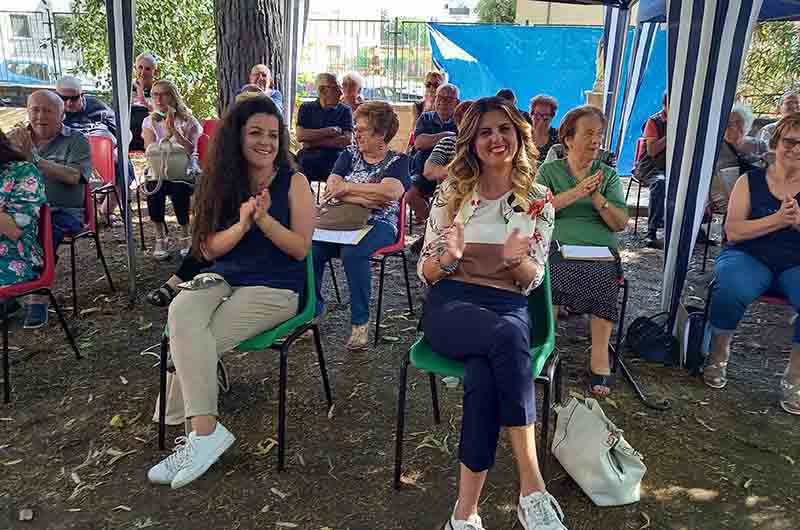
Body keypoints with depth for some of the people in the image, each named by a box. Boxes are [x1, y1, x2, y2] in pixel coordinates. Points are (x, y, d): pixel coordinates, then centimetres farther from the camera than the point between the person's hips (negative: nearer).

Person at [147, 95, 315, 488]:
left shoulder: (293, 183, 0)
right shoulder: (222, 183, 9)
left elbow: (300, 249, -6)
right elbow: (210, 250, 4)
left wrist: (264, 218, -20)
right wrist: (242, 224, -14)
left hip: (275, 288, -4)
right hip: (222, 279, 4)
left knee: (187, 342, -23)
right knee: (182, 311, -30)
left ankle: (199, 431, -7)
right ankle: (205, 430, -23)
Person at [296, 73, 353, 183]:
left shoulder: (345, 110, 12)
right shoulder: (306, 108, 14)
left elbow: (347, 140, -2)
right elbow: (300, 136, -1)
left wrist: (313, 142, -5)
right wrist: (328, 131, -6)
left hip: (335, 159, -1)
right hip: (308, 159, 1)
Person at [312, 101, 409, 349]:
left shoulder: (398, 160, 6)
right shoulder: (350, 154, 17)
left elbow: (389, 191, -16)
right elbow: (331, 188, 2)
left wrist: (347, 187, -9)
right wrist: (364, 199, -12)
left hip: (378, 225, -3)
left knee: (353, 253, -35)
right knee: (311, 249, -26)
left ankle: (361, 322, -21)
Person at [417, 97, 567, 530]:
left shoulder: (538, 200, 10)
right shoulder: (450, 191, 8)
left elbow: (532, 280, 6)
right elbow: (425, 272, 7)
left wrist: (517, 260, -17)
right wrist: (448, 257, -16)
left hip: (509, 307, 1)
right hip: (450, 304, -1)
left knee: (483, 376, -35)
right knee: (505, 334, -37)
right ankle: (533, 490, -31)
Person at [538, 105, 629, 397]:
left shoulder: (608, 174, 22)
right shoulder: (549, 170, 17)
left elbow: (621, 223, 11)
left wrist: (597, 198, -5)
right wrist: (576, 193, -9)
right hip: (557, 246, -1)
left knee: (603, 274, -34)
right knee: (553, 269, -37)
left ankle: (600, 353, -27)